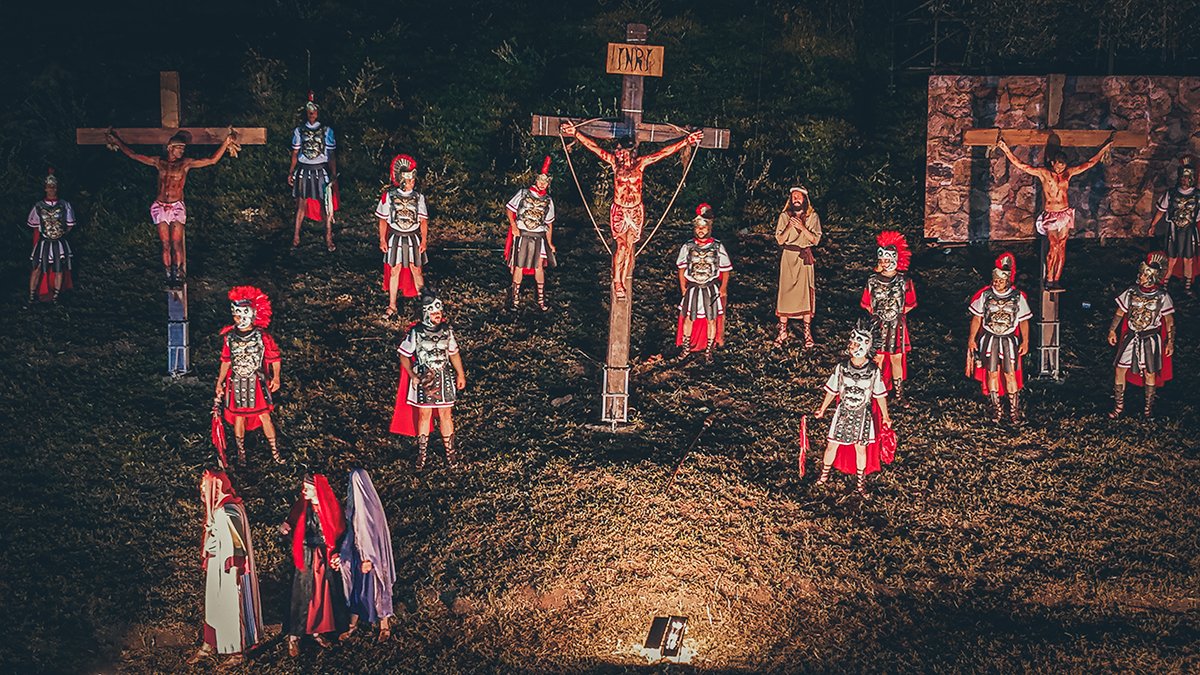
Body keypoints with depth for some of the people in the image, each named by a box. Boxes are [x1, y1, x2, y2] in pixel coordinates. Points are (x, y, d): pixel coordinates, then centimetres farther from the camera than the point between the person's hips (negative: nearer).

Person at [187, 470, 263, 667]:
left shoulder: (229, 510, -20)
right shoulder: (216, 509, 10)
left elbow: (236, 543, -22)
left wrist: (234, 569, -22)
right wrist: (205, 562, 18)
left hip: (228, 569, -9)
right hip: (216, 569, 9)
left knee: (231, 607, 0)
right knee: (213, 605, 15)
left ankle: (238, 652, 9)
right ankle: (209, 645, 24)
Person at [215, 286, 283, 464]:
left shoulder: (262, 336, -7)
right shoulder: (230, 337, 2)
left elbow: (274, 358, -4)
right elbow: (226, 362, 10)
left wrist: (276, 377, -14)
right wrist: (219, 383, 8)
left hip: (257, 383, -2)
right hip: (236, 383, 2)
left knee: (264, 416, -1)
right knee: (238, 417, 8)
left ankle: (274, 450, 11)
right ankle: (241, 452, 21)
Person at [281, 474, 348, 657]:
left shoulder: (331, 507, -4)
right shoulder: (301, 507, -6)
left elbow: (339, 534, 1)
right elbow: (291, 526, 2)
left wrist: (337, 554, -9)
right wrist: (285, 529, -21)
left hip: (324, 559, 2)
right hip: (305, 558, -2)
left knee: (322, 595, 9)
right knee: (302, 596, -2)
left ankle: (317, 631, 23)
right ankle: (293, 637, 5)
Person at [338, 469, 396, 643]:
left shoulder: (364, 504, -21)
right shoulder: (359, 501, 8)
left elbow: (368, 531, -23)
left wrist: (367, 558, -22)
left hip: (368, 555, -9)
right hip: (358, 553, 9)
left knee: (372, 588, 1)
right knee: (356, 588, 14)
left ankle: (384, 626, 12)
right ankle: (353, 625, 23)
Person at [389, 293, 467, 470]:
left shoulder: (447, 330, 0)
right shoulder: (415, 332, -10)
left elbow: (453, 354, 11)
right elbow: (404, 356, -2)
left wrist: (460, 374, 12)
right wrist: (413, 376, -9)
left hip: (445, 379, 2)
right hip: (423, 380, -2)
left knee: (445, 415, 7)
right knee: (424, 416, 5)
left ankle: (450, 451, 17)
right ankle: (422, 454, 16)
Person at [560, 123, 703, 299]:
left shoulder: (640, 164, -4)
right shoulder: (615, 162, -4)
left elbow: (665, 152, -4)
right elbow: (594, 147, -5)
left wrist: (687, 141, -5)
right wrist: (576, 133, -7)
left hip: (636, 212, 1)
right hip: (619, 211, -1)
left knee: (629, 247, 3)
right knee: (622, 246, -9)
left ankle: (622, 282, 10)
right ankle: (617, 281, -1)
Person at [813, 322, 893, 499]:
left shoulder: (873, 370, -12)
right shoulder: (842, 367, -10)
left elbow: (880, 395, -1)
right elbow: (832, 391, 2)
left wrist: (885, 416, 3)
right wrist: (822, 410, 9)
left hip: (863, 415, 0)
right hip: (843, 412, 0)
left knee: (861, 448, 10)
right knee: (832, 445, 5)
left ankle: (860, 483, 26)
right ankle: (824, 476, 27)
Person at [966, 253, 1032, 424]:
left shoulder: (1018, 297, -2)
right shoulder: (985, 295, -1)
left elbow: (1024, 321, 5)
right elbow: (977, 318, 5)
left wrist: (1025, 341, 1)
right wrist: (972, 339, 2)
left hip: (1009, 339, -1)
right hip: (989, 339, 1)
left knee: (1010, 374, -4)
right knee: (992, 373, 2)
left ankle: (1014, 410, 5)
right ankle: (996, 408, 14)